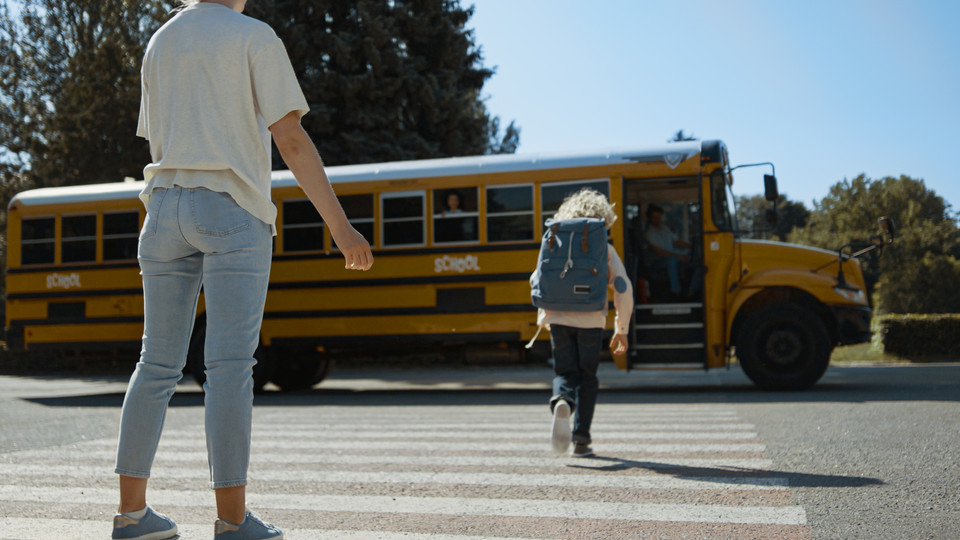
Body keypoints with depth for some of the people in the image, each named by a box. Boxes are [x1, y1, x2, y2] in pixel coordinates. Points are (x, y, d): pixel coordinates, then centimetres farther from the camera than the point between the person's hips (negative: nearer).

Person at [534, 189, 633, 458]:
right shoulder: (605, 250, 6)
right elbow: (623, 287, -2)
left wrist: (543, 318, 23)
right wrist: (621, 329, 4)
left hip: (559, 319, 1)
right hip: (591, 321, -1)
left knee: (565, 373, 10)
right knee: (587, 379, 12)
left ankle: (562, 401, -26)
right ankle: (581, 440, 9)